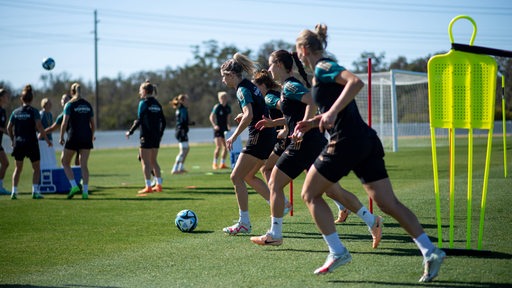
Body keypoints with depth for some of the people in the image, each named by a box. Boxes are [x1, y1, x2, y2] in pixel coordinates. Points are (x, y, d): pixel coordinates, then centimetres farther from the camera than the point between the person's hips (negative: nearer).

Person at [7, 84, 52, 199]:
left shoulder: (15, 112, 5)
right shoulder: (33, 111, -6)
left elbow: (9, 127, 6)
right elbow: (39, 127, -15)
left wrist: (13, 140, 19)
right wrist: (47, 139, -8)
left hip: (18, 142, 3)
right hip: (31, 142, -3)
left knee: (18, 168, 15)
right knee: (36, 168, 9)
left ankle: (14, 191, 5)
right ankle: (35, 191, -3)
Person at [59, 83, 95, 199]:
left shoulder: (70, 105, -4)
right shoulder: (87, 105, 9)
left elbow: (64, 123, -10)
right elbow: (93, 124, 11)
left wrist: (61, 137, -2)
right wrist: (92, 136, 24)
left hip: (73, 137, -4)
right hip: (86, 138, 4)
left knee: (65, 162, 10)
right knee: (84, 165, 4)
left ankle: (74, 185, -5)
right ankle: (85, 191, -3)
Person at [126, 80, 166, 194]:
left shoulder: (143, 103, -9)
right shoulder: (157, 104, 11)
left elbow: (139, 120, -15)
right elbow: (163, 121, 11)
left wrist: (130, 132, -7)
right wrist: (160, 134, 21)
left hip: (146, 136, -7)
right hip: (156, 137, 7)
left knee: (145, 162, -2)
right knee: (153, 161, 15)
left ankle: (148, 186, -5)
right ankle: (158, 185, 15)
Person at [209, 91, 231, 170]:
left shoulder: (228, 107, 7)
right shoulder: (217, 107, -9)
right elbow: (211, 117, -7)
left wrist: (228, 125, 3)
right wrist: (214, 125, -20)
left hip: (225, 129, 6)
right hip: (218, 129, -6)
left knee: (226, 147, 4)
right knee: (219, 146, -14)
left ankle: (222, 163, 14)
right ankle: (215, 163, -3)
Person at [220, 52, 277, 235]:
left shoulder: (242, 89, -13)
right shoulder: (250, 86, 16)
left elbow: (249, 116, -26)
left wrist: (234, 136, -21)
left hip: (259, 138, -10)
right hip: (267, 137, 10)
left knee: (236, 177, -5)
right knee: (248, 176, 19)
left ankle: (244, 223, -2)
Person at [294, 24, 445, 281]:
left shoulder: (322, 68, -6)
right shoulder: (325, 70, 22)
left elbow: (356, 82, -25)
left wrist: (331, 112, -28)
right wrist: (312, 122, 24)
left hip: (347, 142, -9)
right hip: (366, 141, 9)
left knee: (310, 194, 7)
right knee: (388, 203, 3)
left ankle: (337, 252, 3)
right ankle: (430, 251, -6)